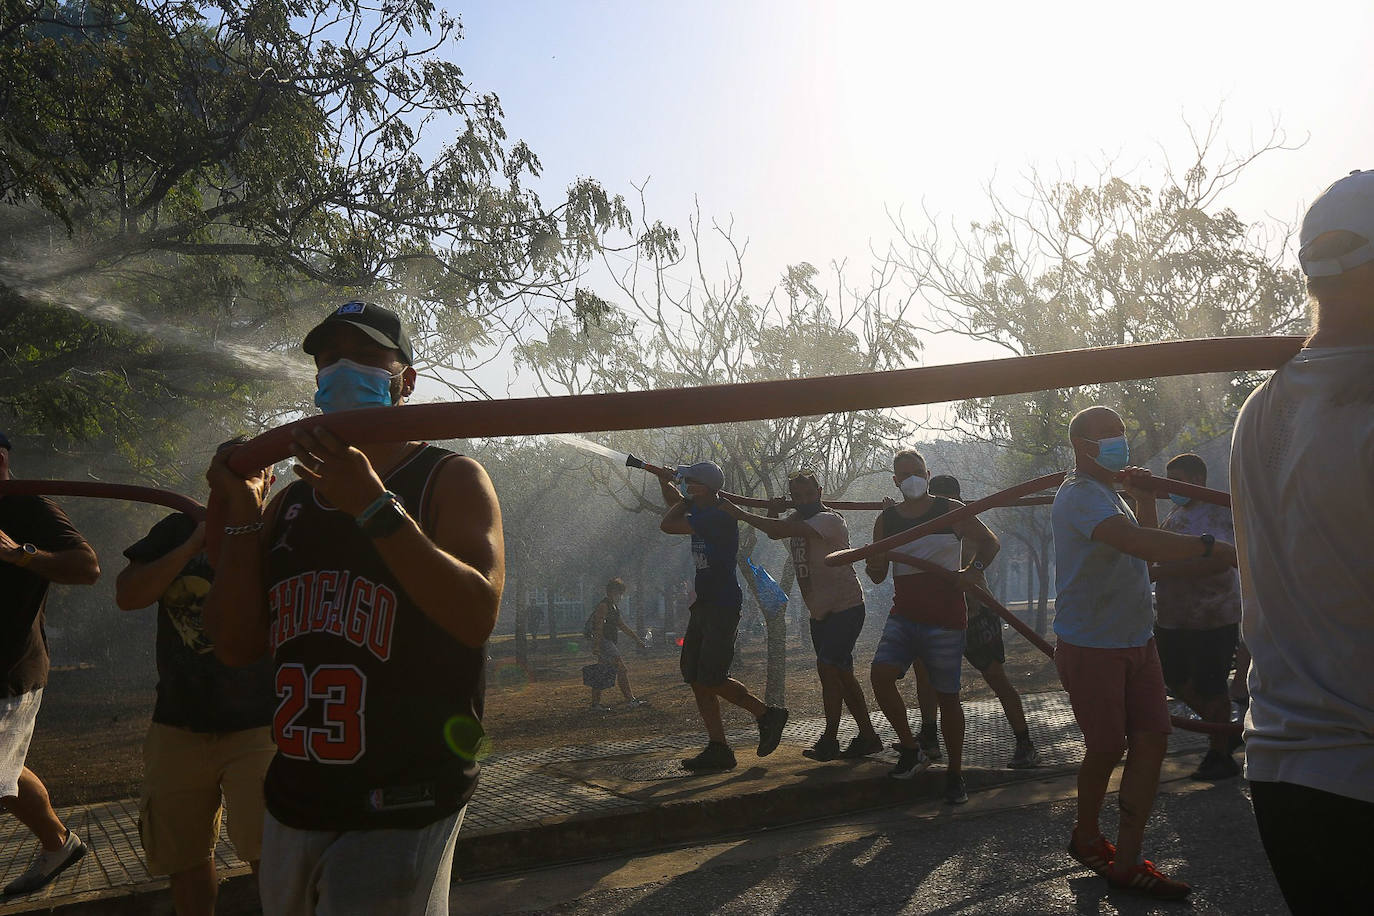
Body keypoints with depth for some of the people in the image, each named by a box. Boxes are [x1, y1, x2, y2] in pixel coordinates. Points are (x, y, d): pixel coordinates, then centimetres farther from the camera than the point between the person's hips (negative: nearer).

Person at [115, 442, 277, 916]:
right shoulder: (178, 529, 9)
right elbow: (127, 595, -1)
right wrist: (196, 543, -10)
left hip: (257, 725, -3)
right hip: (179, 725, 4)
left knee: (268, 854, -12)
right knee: (184, 856, 15)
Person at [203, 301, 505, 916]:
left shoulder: (451, 479, -4)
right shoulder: (291, 501, 11)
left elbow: (476, 616, -20)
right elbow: (236, 647, 6)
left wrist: (374, 506, -25)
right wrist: (241, 519, -4)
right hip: (293, 799, 6)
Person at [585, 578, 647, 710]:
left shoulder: (614, 607, 19)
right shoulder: (603, 606, -11)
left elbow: (623, 626, 25)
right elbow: (598, 627, -17)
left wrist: (637, 639, 24)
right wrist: (598, 645, -23)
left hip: (610, 644, 10)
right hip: (604, 643, -10)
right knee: (622, 670, -12)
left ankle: (595, 703, 13)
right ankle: (631, 700, -11)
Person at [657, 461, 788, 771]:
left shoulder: (718, 518, -20)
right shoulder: (703, 512, 10)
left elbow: (667, 525, -22)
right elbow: (676, 505, 33)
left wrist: (684, 501, -5)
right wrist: (665, 481, 18)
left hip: (722, 607, -10)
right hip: (704, 605, 10)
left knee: (710, 679, -10)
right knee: (696, 678, 7)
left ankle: (767, 714, 9)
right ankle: (718, 749, 11)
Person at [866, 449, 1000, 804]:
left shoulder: (951, 511, 0)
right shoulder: (886, 519, 9)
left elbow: (990, 542, 10)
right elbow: (879, 575, 15)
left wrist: (974, 569, -9)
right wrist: (874, 567, -9)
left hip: (945, 620, -3)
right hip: (904, 616, 3)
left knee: (947, 696, 1)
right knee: (880, 673, -17)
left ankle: (955, 774, 18)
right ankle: (911, 749, 2)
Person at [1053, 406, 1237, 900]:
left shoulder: (1109, 493, 18)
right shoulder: (1080, 495, -16)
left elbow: (1146, 550, 22)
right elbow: (1136, 541, -33)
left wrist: (1144, 497, 11)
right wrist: (1214, 547, -35)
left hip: (1136, 640, 9)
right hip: (1091, 644, -9)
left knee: (1151, 741, 1)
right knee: (1106, 748, 2)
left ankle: (1126, 861, 7)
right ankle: (1086, 836, 28)